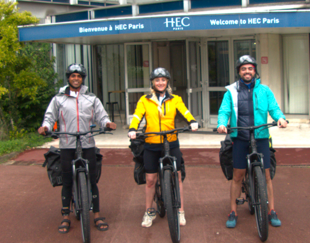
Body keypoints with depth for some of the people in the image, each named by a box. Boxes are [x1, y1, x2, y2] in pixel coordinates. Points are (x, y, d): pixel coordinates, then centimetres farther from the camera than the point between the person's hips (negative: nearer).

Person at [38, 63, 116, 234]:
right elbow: (50, 116, 8)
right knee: (67, 182, 5)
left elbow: (101, 116, 8)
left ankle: (97, 215, 13)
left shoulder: (91, 98, 13)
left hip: (87, 144, 1)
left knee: (91, 180, 3)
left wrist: (107, 123, -13)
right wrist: (45, 126, -13)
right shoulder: (59, 99, 10)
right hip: (67, 145, 0)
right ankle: (66, 218, 16)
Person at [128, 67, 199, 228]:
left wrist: (193, 122, -28)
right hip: (151, 145, 0)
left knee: (177, 177, 4)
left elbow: (185, 112, -8)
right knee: (150, 180, 6)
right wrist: (132, 129, -26)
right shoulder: (145, 100, 6)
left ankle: (180, 212, 19)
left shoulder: (175, 100, 7)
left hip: (171, 144, 0)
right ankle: (149, 212, 23)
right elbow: (137, 116, -6)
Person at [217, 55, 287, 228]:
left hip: (261, 137, 0)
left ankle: (272, 212, 15)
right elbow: (224, 111, 0)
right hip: (240, 138, 0)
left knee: (266, 175, 3)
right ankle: (233, 212, 13)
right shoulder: (231, 92, 7)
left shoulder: (264, 90, 9)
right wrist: (222, 124, -22)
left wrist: (280, 117, -22)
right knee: (238, 175, 3)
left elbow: (274, 108, 1)